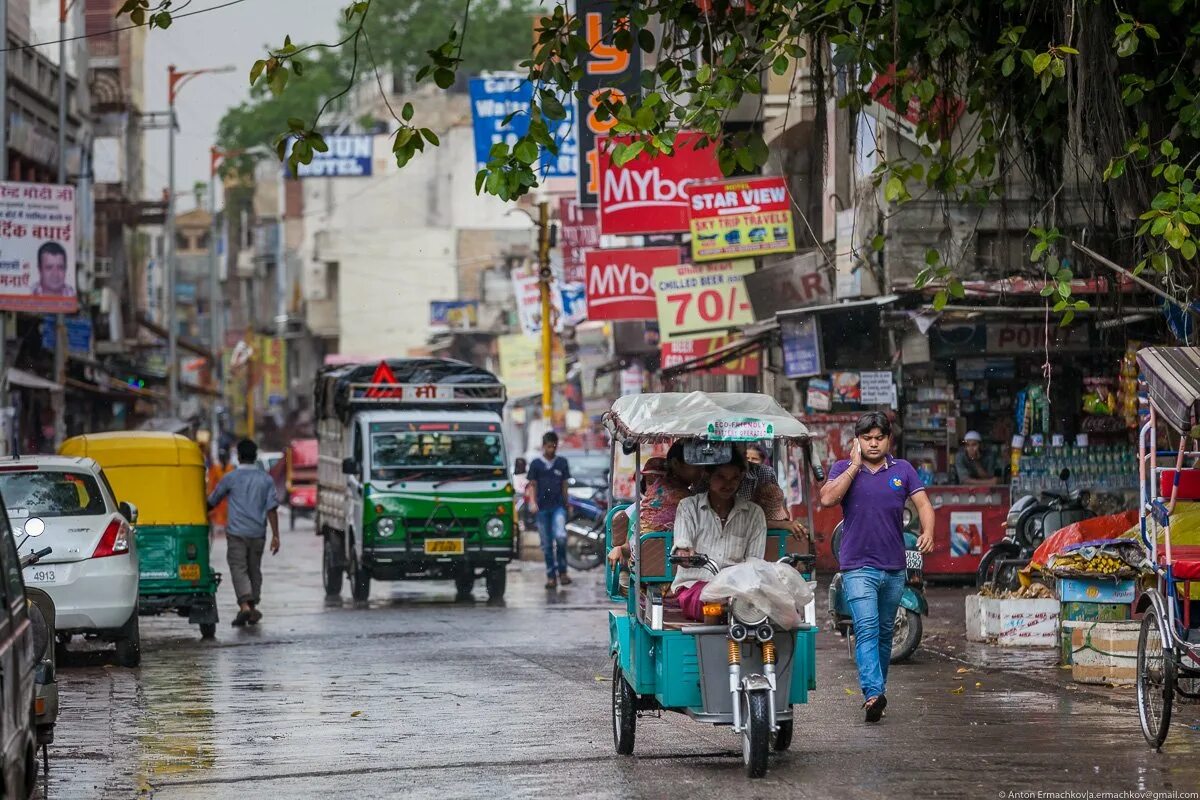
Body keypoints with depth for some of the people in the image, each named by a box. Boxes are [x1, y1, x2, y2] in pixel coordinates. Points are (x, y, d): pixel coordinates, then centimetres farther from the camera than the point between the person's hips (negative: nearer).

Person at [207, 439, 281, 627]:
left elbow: (212, 501, 10)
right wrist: (275, 535, 0)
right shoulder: (266, 479, 4)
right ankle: (253, 607, 17)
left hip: (237, 532, -3)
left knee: (239, 569, -6)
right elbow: (272, 508, -1)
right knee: (254, 570, 15)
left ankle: (245, 605, -26)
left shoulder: (231, 478, -2)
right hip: (258, 533, 3)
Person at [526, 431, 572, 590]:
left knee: (560, 536, -21)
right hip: (542, 508, 1)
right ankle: (551, 576, 8)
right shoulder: (536, 464, 5)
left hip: (558, 506, -1)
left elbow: (565, 484, 13)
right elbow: (532, 485, 6)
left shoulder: (562, 462, 8)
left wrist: (567, 504, 13)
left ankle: (562, 571, -9)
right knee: (546, 544, 3)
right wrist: (532, 502, -7)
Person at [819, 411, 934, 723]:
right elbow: (827, 499, -14)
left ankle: (878, 690, 24)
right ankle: (873, 693, -28)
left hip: (894, 567, 3)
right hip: (858, 566, -3)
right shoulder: (844, 469, 3)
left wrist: (927, 532, -20)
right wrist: (855, 465, -11)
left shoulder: (902, 470, 8)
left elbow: (922, 503, 0)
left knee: (885, 633, 13)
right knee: (866, 629, -18)